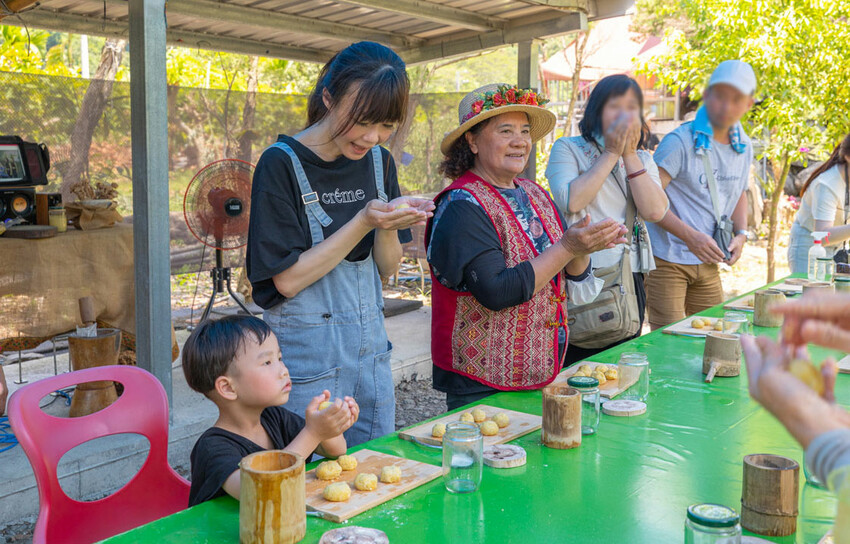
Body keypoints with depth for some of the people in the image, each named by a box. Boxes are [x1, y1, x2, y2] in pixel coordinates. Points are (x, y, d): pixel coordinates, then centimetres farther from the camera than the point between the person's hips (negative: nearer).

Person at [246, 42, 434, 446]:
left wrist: (389, 226, -13)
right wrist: (364, 222, -22)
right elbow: (287, 280, -16)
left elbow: (386, 269, 7)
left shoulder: (379, 161, 4)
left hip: (371, 347, 6)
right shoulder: (282, 164, -13)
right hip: (308, 350, -6)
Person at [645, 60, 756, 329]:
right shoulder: (680, 141, -14)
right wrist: (690, 236, -25)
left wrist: (741, 234, 6)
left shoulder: (744, 148, 8)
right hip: (667, 260, -7)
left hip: (708, 262, 7)